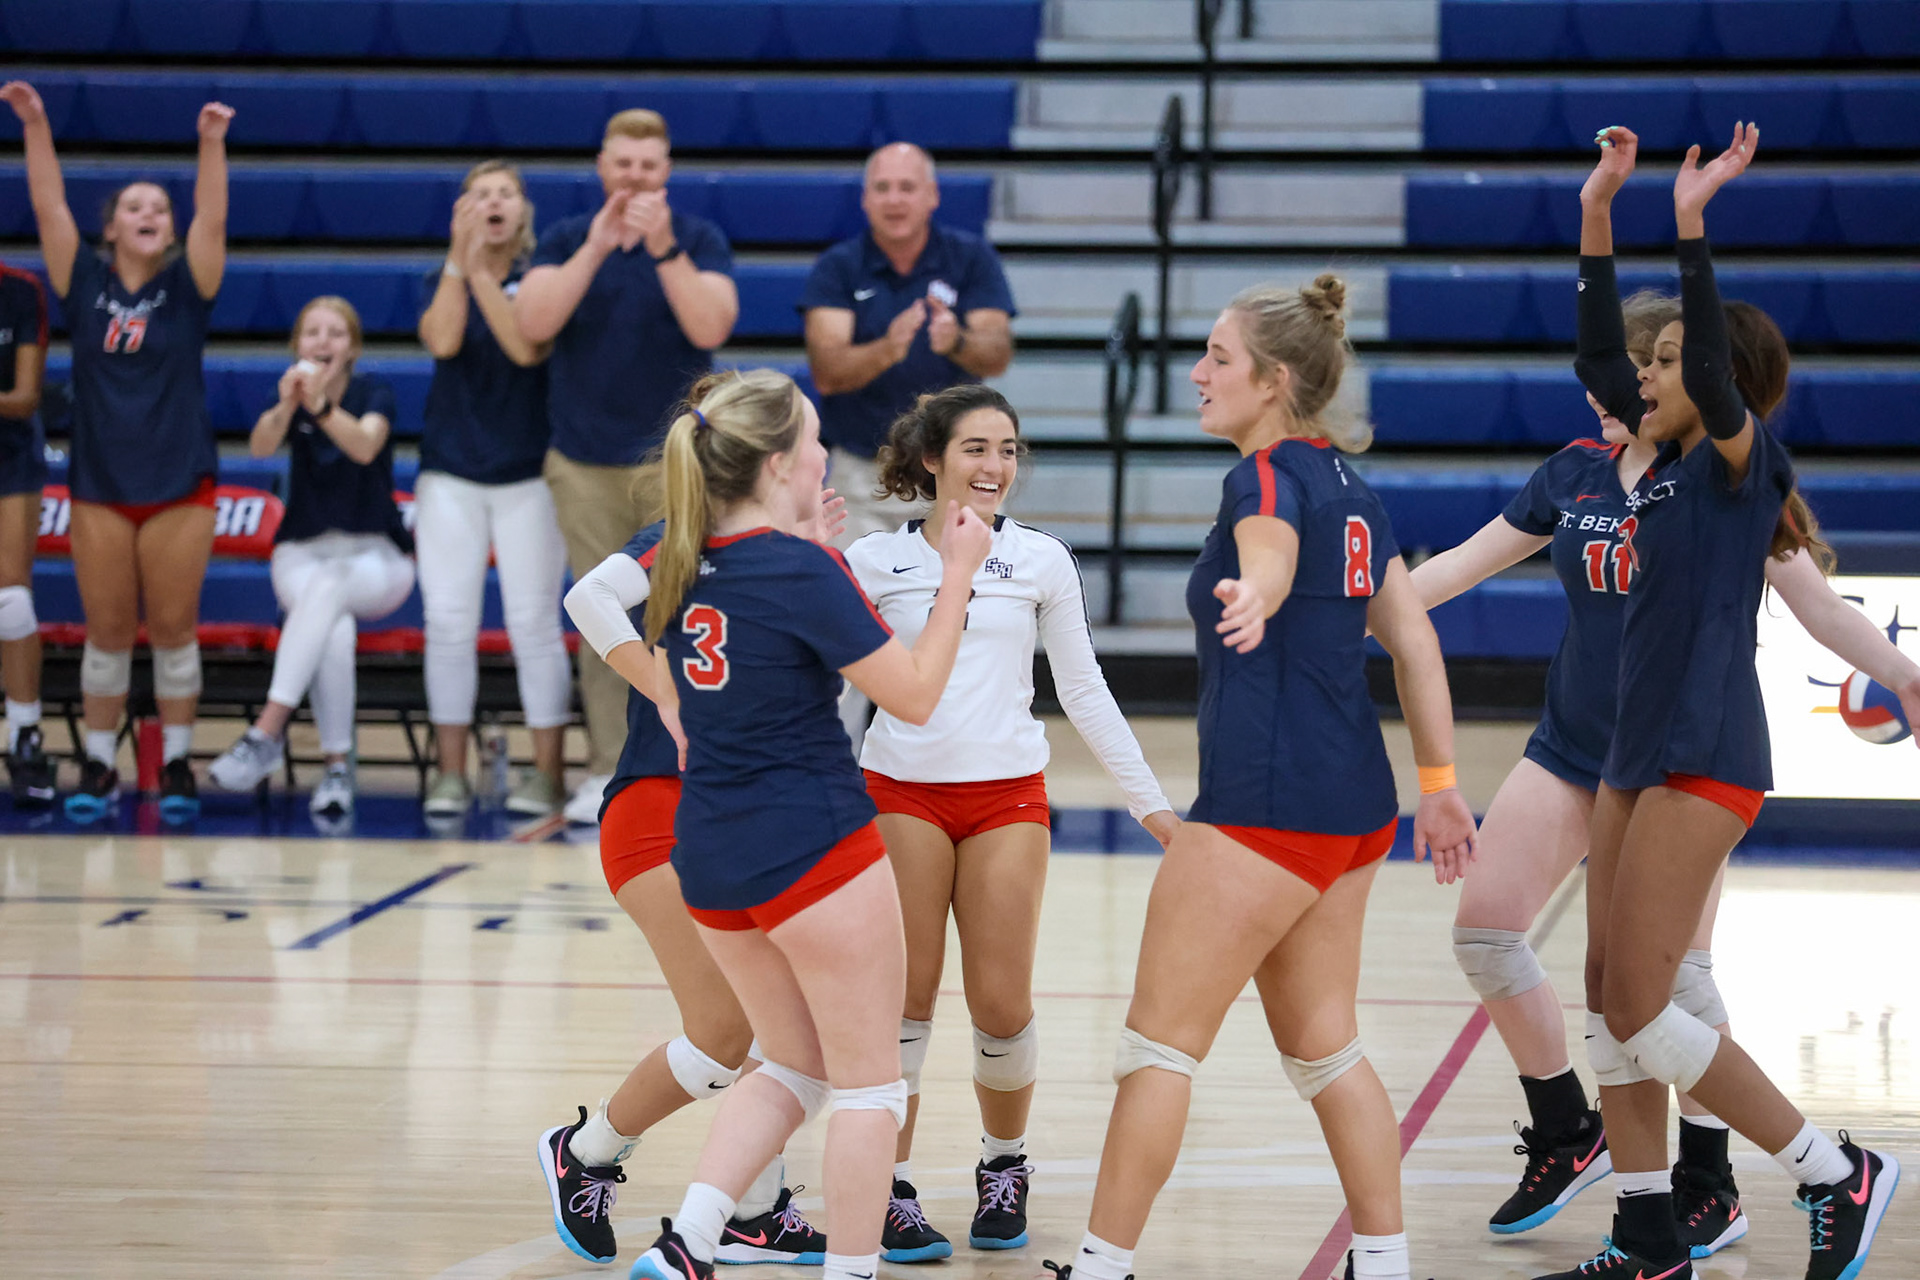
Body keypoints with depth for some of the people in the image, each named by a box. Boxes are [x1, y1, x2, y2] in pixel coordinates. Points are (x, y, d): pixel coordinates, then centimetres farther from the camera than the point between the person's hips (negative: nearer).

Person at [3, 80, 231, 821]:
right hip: (100, 488, 1)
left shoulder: (185, 287, 1)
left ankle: (176, 766, 11)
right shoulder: (85, 285, 3)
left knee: (173, 629, 3)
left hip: (179, 488, -1)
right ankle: (99, 767, 13)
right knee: (106, 632, 5)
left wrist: (212, 145, -24)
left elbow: (212, 220, -12)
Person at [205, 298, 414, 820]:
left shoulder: (373, 392, -4)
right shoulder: (290, 394, 2)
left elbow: (365, 447, -27)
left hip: (377, 559, -2)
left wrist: (321, 406, -45)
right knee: (335, 629, -34)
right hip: (302, 551, 2)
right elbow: (260, 445, -21)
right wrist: (285, 407, -42)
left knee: (328, 586, -38)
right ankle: (337, 767, -33)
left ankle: (268, 732, -44)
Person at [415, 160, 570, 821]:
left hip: (528, 474, -2)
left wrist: (483, 271, -24)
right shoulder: (441, 281, 5)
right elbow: (443, 340, -15)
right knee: (448, 623, 0)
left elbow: (527, 348, -19)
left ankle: (547, 772, 5)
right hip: (450, 476, 2)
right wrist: (459, 257, -23)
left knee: (534, 624, -2)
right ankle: (451, 772, 7)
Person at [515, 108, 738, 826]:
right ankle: (607, 771, 5)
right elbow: (532, 324, -9)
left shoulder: (699, 240, 3)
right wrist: (597, 248, -17)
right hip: (586, 464, 1)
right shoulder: (567, 241, 7)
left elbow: (711, 327, -12)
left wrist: (663, 248, -22)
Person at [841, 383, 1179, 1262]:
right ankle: (890, 1191, 6)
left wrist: (1149, 800, 11)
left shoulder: (1041, 560, 6)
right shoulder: (873, 560, 2)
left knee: (1002, 1005, -2)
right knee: (904, 999, -5)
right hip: (900, 793, -1)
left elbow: (1083, 691, 12)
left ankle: (1004, 1166, 22)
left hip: (1007, 796, 1)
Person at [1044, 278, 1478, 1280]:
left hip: (1265, 805, -9)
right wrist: (1438, 782, 21)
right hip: (1353, 804, 9)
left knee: (1159, 1044, -1)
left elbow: (1271, 556, -37)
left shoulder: (1267, 477, -13)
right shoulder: (1349, 488, 14)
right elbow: (1413, 640, 17)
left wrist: (1250, 596, -59)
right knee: (1324, 1048, 15)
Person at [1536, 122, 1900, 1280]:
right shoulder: (1672, 461, 12)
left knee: (1638, 1009, -10)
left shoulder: (1739, 460, -9)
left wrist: (1692, 220, -30)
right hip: (1641, 754, 9)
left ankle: (1841, 1175, -3)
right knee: (1612, 995, 8)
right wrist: (1598, 212, 12)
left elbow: (1713, 366, -28)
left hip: (1704, 762, -9)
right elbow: (1596, 357, 17)